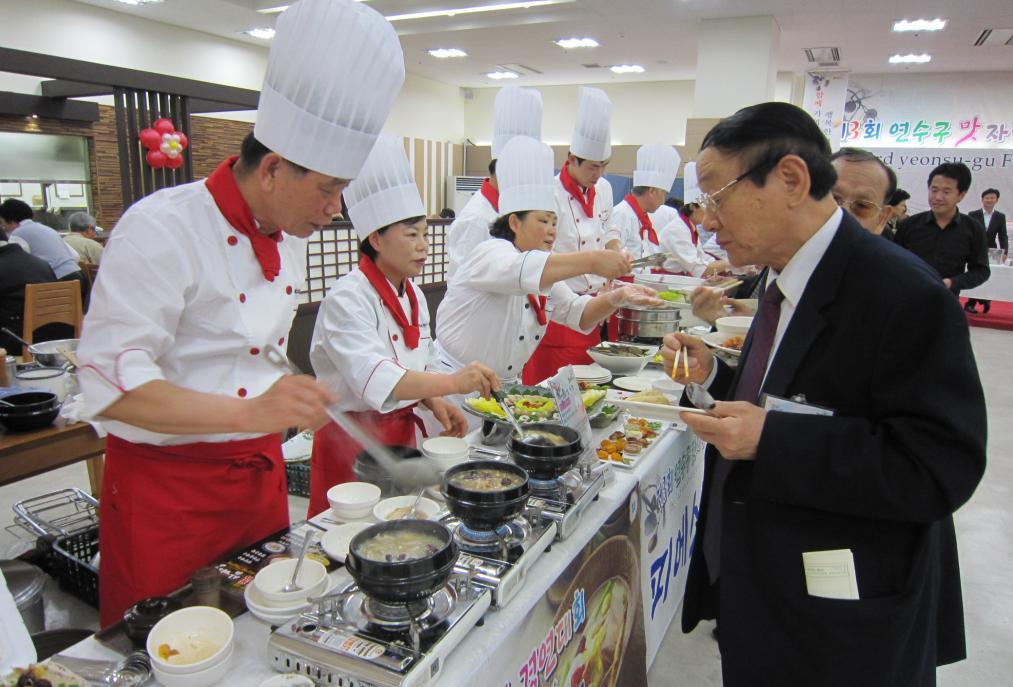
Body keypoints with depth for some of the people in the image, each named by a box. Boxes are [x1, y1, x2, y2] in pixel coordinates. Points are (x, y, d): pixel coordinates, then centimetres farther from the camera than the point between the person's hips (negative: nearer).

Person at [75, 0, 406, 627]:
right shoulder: (162, 228, -19)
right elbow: (112, 384, -24)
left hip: (259, 475, 7)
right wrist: (248, 412, -34)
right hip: (166, 487, -7)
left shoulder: (289, 237, 6)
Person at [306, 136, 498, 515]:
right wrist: (451, 382, -43)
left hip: (401, 433, 7)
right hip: (353, 438, -7)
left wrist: (435, 404, -3)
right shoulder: (347, 298, -19)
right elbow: (373, 377, -33)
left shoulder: (414, 296, 7)